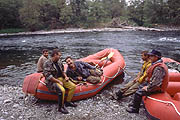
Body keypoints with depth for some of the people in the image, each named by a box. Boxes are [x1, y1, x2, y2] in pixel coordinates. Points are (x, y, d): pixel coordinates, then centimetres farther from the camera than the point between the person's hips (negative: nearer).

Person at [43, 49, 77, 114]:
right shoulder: (47, 63, -15)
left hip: (61, 78, 8)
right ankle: (60, 107, -12)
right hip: (52, 81, -8)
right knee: (62, 90, -33)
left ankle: (68, 102, 9)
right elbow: (48, 76, -20)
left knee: (73, 86, -6)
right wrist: (58, 81, -20)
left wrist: (65, 76, 2)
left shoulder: (59, 62, 8)